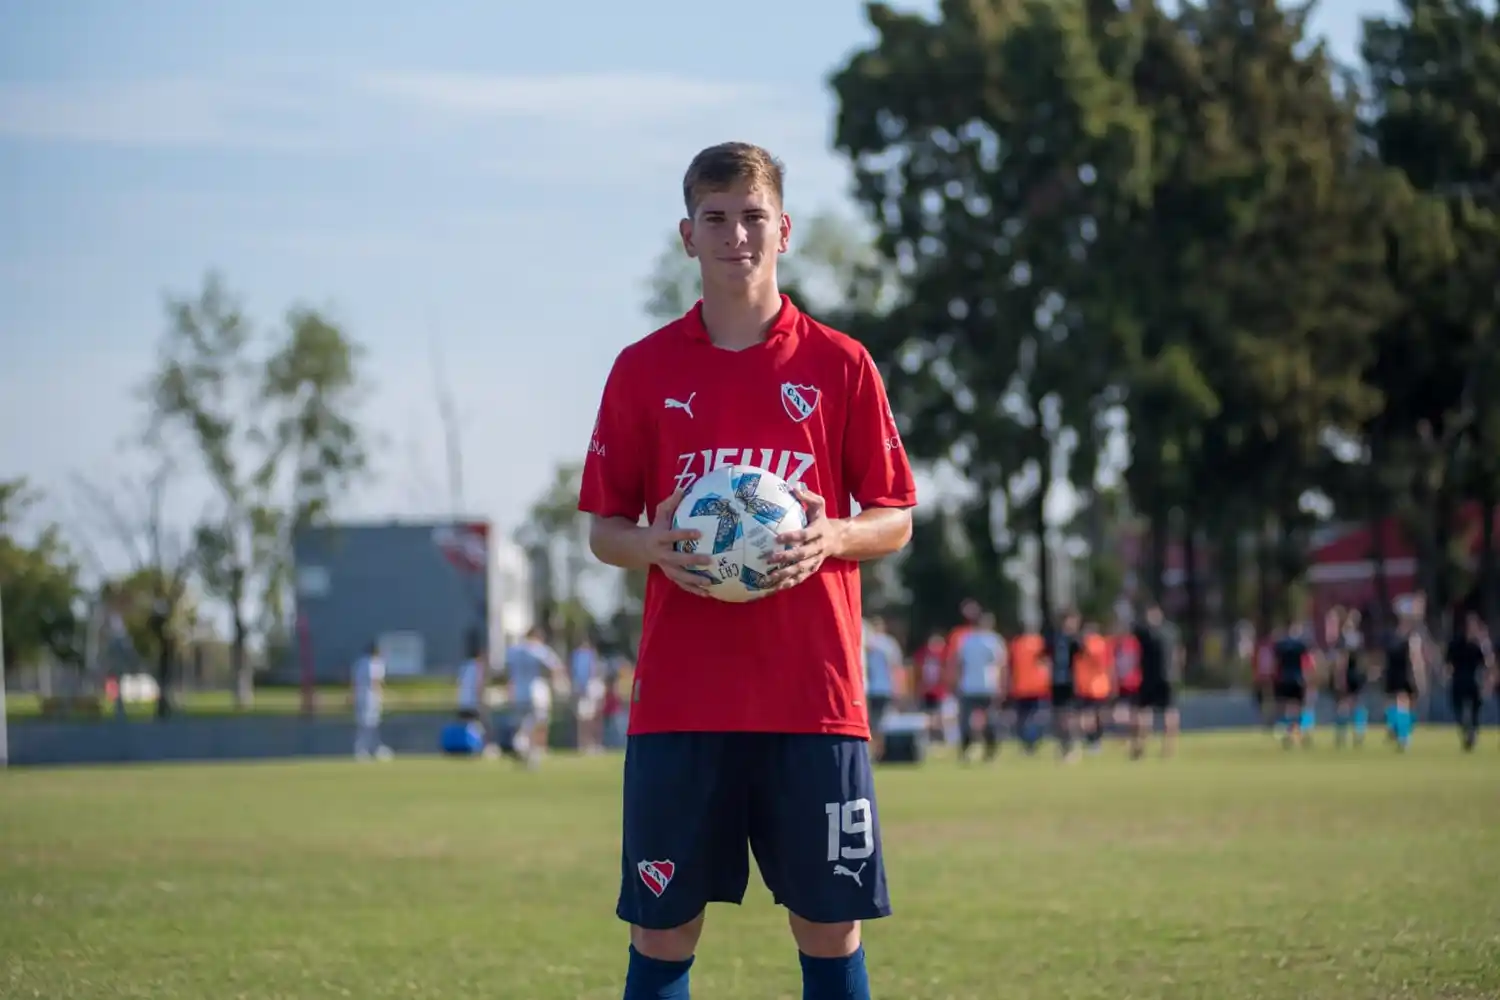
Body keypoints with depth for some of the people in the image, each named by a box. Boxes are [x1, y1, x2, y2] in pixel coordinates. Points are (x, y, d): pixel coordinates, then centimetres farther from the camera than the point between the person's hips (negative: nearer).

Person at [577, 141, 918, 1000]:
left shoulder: (839, 366, 5)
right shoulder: (645, 370, 6)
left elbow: (896, 521, 8)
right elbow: (604, 528, 9)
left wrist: (829, 537, -14)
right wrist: (653, 548, -13)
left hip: (814, 697, 0)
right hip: (678, 698, 0)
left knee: (831, 925, 2)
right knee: (663, 928, 2)